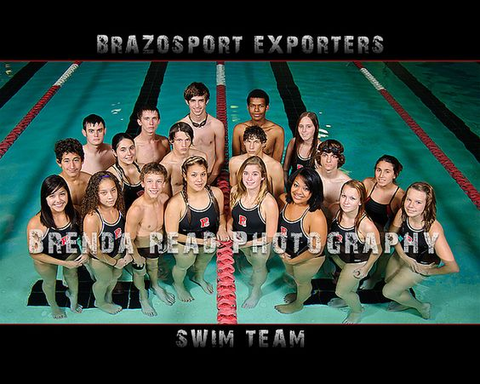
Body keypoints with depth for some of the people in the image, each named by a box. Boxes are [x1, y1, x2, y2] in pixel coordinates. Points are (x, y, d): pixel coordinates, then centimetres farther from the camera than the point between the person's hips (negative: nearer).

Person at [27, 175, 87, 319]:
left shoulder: (74, 214, -27)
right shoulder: (36, 223, -37)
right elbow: (35, 253, -24)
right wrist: (64, 263, -24)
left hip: (71, 254, 2)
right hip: (45, 260, -2)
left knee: (72, 274, 28)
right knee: (50, 281, 26)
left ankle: (73, 295, 63)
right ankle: (53, 304, 60)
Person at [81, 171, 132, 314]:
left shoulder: (119, 208, -20)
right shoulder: (92, 218, -39)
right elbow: (95, 250, -27)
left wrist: (128, 253, -5)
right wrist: (115, 262, -14)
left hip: (117, 253, 5)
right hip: (98, 259, -5)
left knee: (116, 275, 29)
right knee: (104, 280, 22)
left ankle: (108, 296, 63)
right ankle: (100, 302, 57)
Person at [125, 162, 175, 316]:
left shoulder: (164, 198, -22)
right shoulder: (136, 210, -39)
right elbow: (129, 239, -25)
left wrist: (160, 237, 9)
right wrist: (136, 256, -11)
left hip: (156, 242, 4)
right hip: (139, 247, -4)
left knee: (154, 265, 33)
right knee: (139, 271, 24)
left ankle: (155, 286, 64)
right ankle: (143, 296, 55)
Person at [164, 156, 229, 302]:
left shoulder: (216, 193, -17)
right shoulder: (176, 203, -32)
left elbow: (221, 214, 5)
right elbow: (172, 236, -23)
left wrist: (222, 227, -17)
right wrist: (201, 241, -24)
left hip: (208, 239, 4)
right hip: (182, 242, -4)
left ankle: (199, 277, 61)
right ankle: (178, 284, 28)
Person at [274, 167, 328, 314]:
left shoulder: (317, 217, -40)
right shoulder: (284, 199, -22)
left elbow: (316, 250, -28)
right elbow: (276, 223, 0)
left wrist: (292, 261, -16)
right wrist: (276, 246, -7)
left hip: (308, 259, -6)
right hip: (287, 252, 6)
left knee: (303, 281, 26)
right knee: (292, 274, 35)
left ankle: (298, 304, 59)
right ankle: (303, 293, 68)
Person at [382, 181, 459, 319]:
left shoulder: (433, 230, -40)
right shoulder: (402, 213, -27)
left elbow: (453, 267, -39)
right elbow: (392, 233, -3)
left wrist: (428, 272, -22)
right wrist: (403, 256, -14)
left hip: (422, 265, -5)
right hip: (403, 255, 5)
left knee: (388, 292, 3)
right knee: (388, 280, 23)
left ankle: (422, 307, 30)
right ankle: (407, 302, 54)